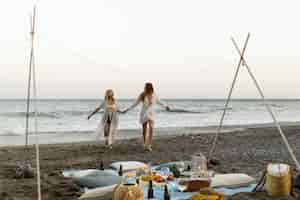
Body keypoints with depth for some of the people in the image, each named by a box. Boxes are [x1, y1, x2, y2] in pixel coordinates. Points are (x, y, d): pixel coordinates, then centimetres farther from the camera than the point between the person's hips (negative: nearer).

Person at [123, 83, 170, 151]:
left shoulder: (154, 95, -7)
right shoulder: (142, 95, -11)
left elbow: (159, 102, 13)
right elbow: (136, 103, -2)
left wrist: (165, 106, 24)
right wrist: (128, 109, -4)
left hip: (151, 114, 1)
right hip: (144, 114, 0)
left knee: (151, 128, -18)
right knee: (144, 130, 8)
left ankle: (149, 145, -17)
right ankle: (144, 144, 30)